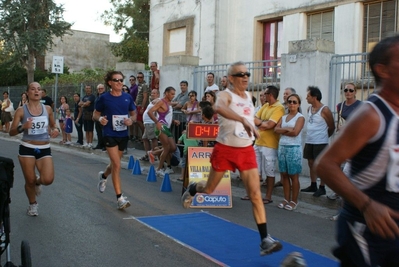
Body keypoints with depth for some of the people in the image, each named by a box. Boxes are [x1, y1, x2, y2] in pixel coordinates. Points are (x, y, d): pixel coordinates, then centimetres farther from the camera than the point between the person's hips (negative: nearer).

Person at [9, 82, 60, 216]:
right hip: (27, 149, -2)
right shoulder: (21, 110, -5)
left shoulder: (47, 109, 3)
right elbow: (11, 132, -4)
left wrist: (56, 130, -5)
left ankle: (38, 181, 24)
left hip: (45, 149, 2)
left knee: (48, 180, -14)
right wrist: (22, 127, -24)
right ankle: (32, 204, 32)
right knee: (30, 181, 4)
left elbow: (53, 125, 19)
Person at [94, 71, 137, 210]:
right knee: (117, 165, -13)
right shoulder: (104, 98, -6)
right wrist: (100, 119, -19)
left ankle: (103, 176, 55)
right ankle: (120, 198, -8)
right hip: (110, 134, -4)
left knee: (115, 164, 21)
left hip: (123, 134, 4)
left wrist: (131, 120, -10)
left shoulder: (128, 97, 2)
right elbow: (95, 115, 4)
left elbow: (134, 114, 12)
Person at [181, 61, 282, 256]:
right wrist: (243, 120, -54)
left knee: (256, 195, -6)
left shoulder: (249, 96, 7)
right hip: (225, 149, -4)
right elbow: (218, 108, -43)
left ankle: (265, 240, -4)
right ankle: (192, 189, 49)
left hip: (246, 150, 4)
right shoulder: (226, 95, -15)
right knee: (209, 189, 13)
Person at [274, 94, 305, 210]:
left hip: (294, 148, -6)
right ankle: (286, 199, 16)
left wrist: (282, 131, -4)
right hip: (282, 147, 6)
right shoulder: (283, 117, 14)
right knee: (284, 175, 8)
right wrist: (287, 129, -13)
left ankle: (294, 201, 7)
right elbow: (276, 129, 0)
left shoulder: (300, 117, -3)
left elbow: (295, 132, -16)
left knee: (293, 176, -1)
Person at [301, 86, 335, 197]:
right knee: (311, 163, 12)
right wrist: (311, 135, 13)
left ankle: (322, 188, 6)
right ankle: (313, 185, 23)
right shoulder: (309, 109, 8)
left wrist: (323, 136, 7)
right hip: (309, 141, 7)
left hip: (320, 142, -7)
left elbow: (332, 127, -4)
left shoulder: (324, 110, -13)